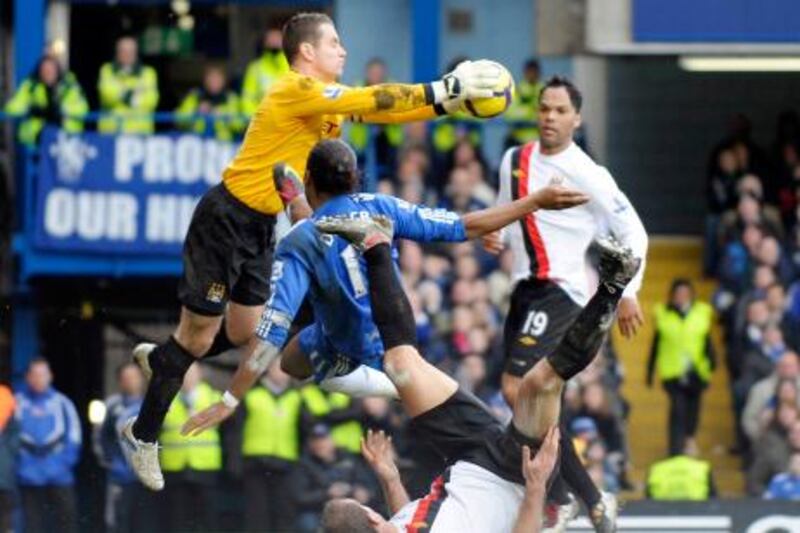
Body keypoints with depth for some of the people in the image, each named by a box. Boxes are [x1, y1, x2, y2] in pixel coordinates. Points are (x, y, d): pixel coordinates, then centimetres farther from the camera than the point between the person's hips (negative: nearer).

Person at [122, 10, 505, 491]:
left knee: (245, 335, 13)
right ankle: (144, 435, 12)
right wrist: (444, 90, -26)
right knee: (199, 337, -2)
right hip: (226, 220, -9)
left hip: (260, 226, 9)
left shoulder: (329, 98, 8)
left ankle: (159, 360, 39)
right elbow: (377, 102, -27)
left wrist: (450, 97, -9)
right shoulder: (298, 90, -20)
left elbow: (380, 109, 2)